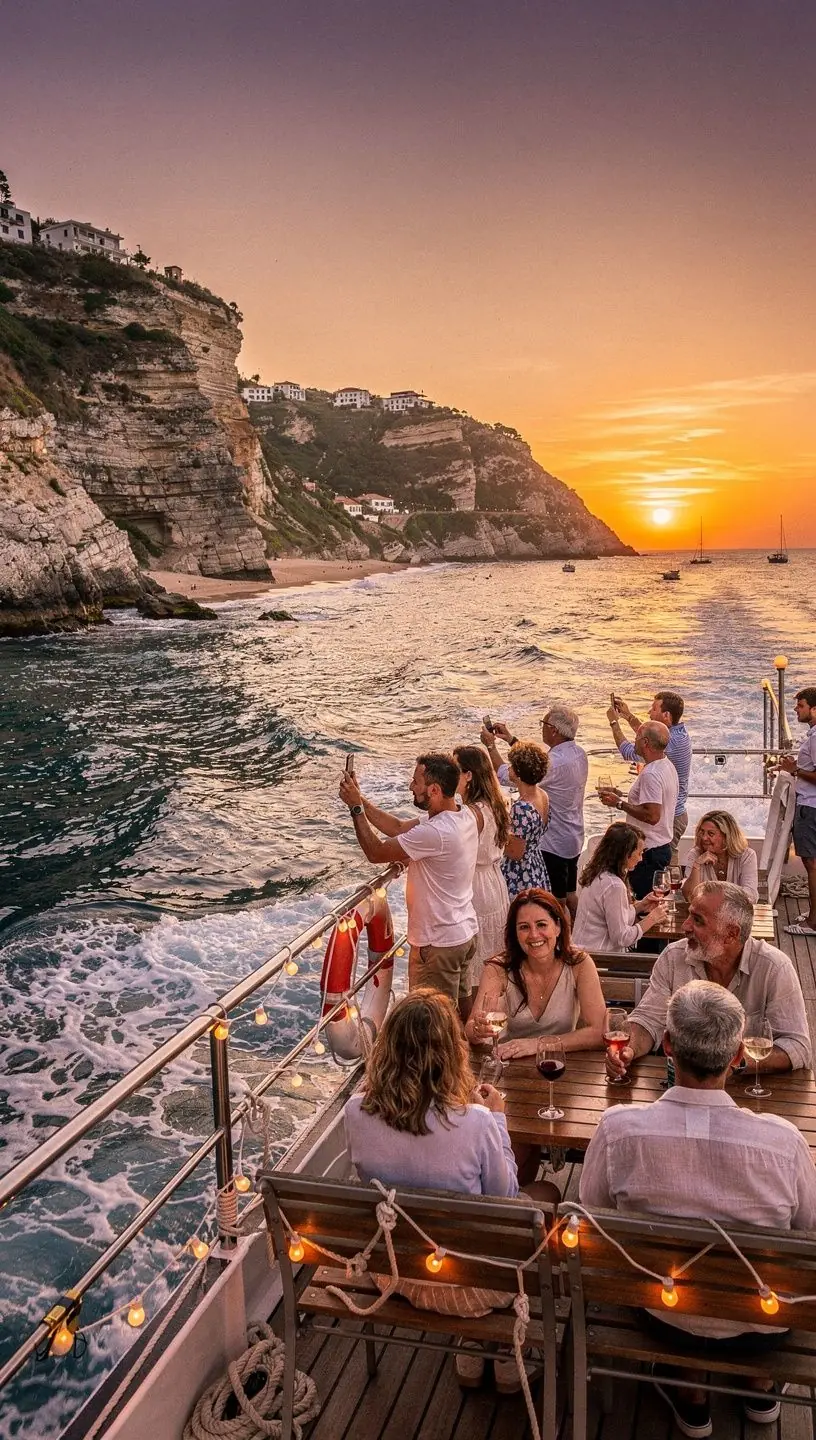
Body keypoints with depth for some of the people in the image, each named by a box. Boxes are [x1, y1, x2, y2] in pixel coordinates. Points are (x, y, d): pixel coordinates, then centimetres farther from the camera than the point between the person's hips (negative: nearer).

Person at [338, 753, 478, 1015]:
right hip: (465, 931, 9)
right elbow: (399, 828, 5)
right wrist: (361, 800, 0)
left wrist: (356, 808, -13)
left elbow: (376, 853, -21)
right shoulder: (464, 816, -2)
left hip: (439, 943, -9)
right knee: (462, 1009, 24)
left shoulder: (435, 833, -31)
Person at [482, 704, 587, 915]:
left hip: (553, 844, -9)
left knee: (556, 900, 4)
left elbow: (506, 775, -23)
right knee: (570, 894, 21)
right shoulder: (579, 754, 0)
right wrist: (510, 739, 12)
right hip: (574, 840, 9)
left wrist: (491, 745, -8)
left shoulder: (556, 762, -28)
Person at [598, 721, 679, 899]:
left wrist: (619, 803, -20)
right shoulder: (668, 766, 11)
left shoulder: (651, 774, -22)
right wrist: (622, 795, 16)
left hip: (649, 852, -11)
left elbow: (652, 816, -28)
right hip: (663, 846, 11)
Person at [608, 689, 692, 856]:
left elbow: (629, 751, -18)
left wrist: (614, 722, -6)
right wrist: (628, 715, 17)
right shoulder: (679, 733, 4)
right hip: (676, 813, 10)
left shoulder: (671, 742, -26)